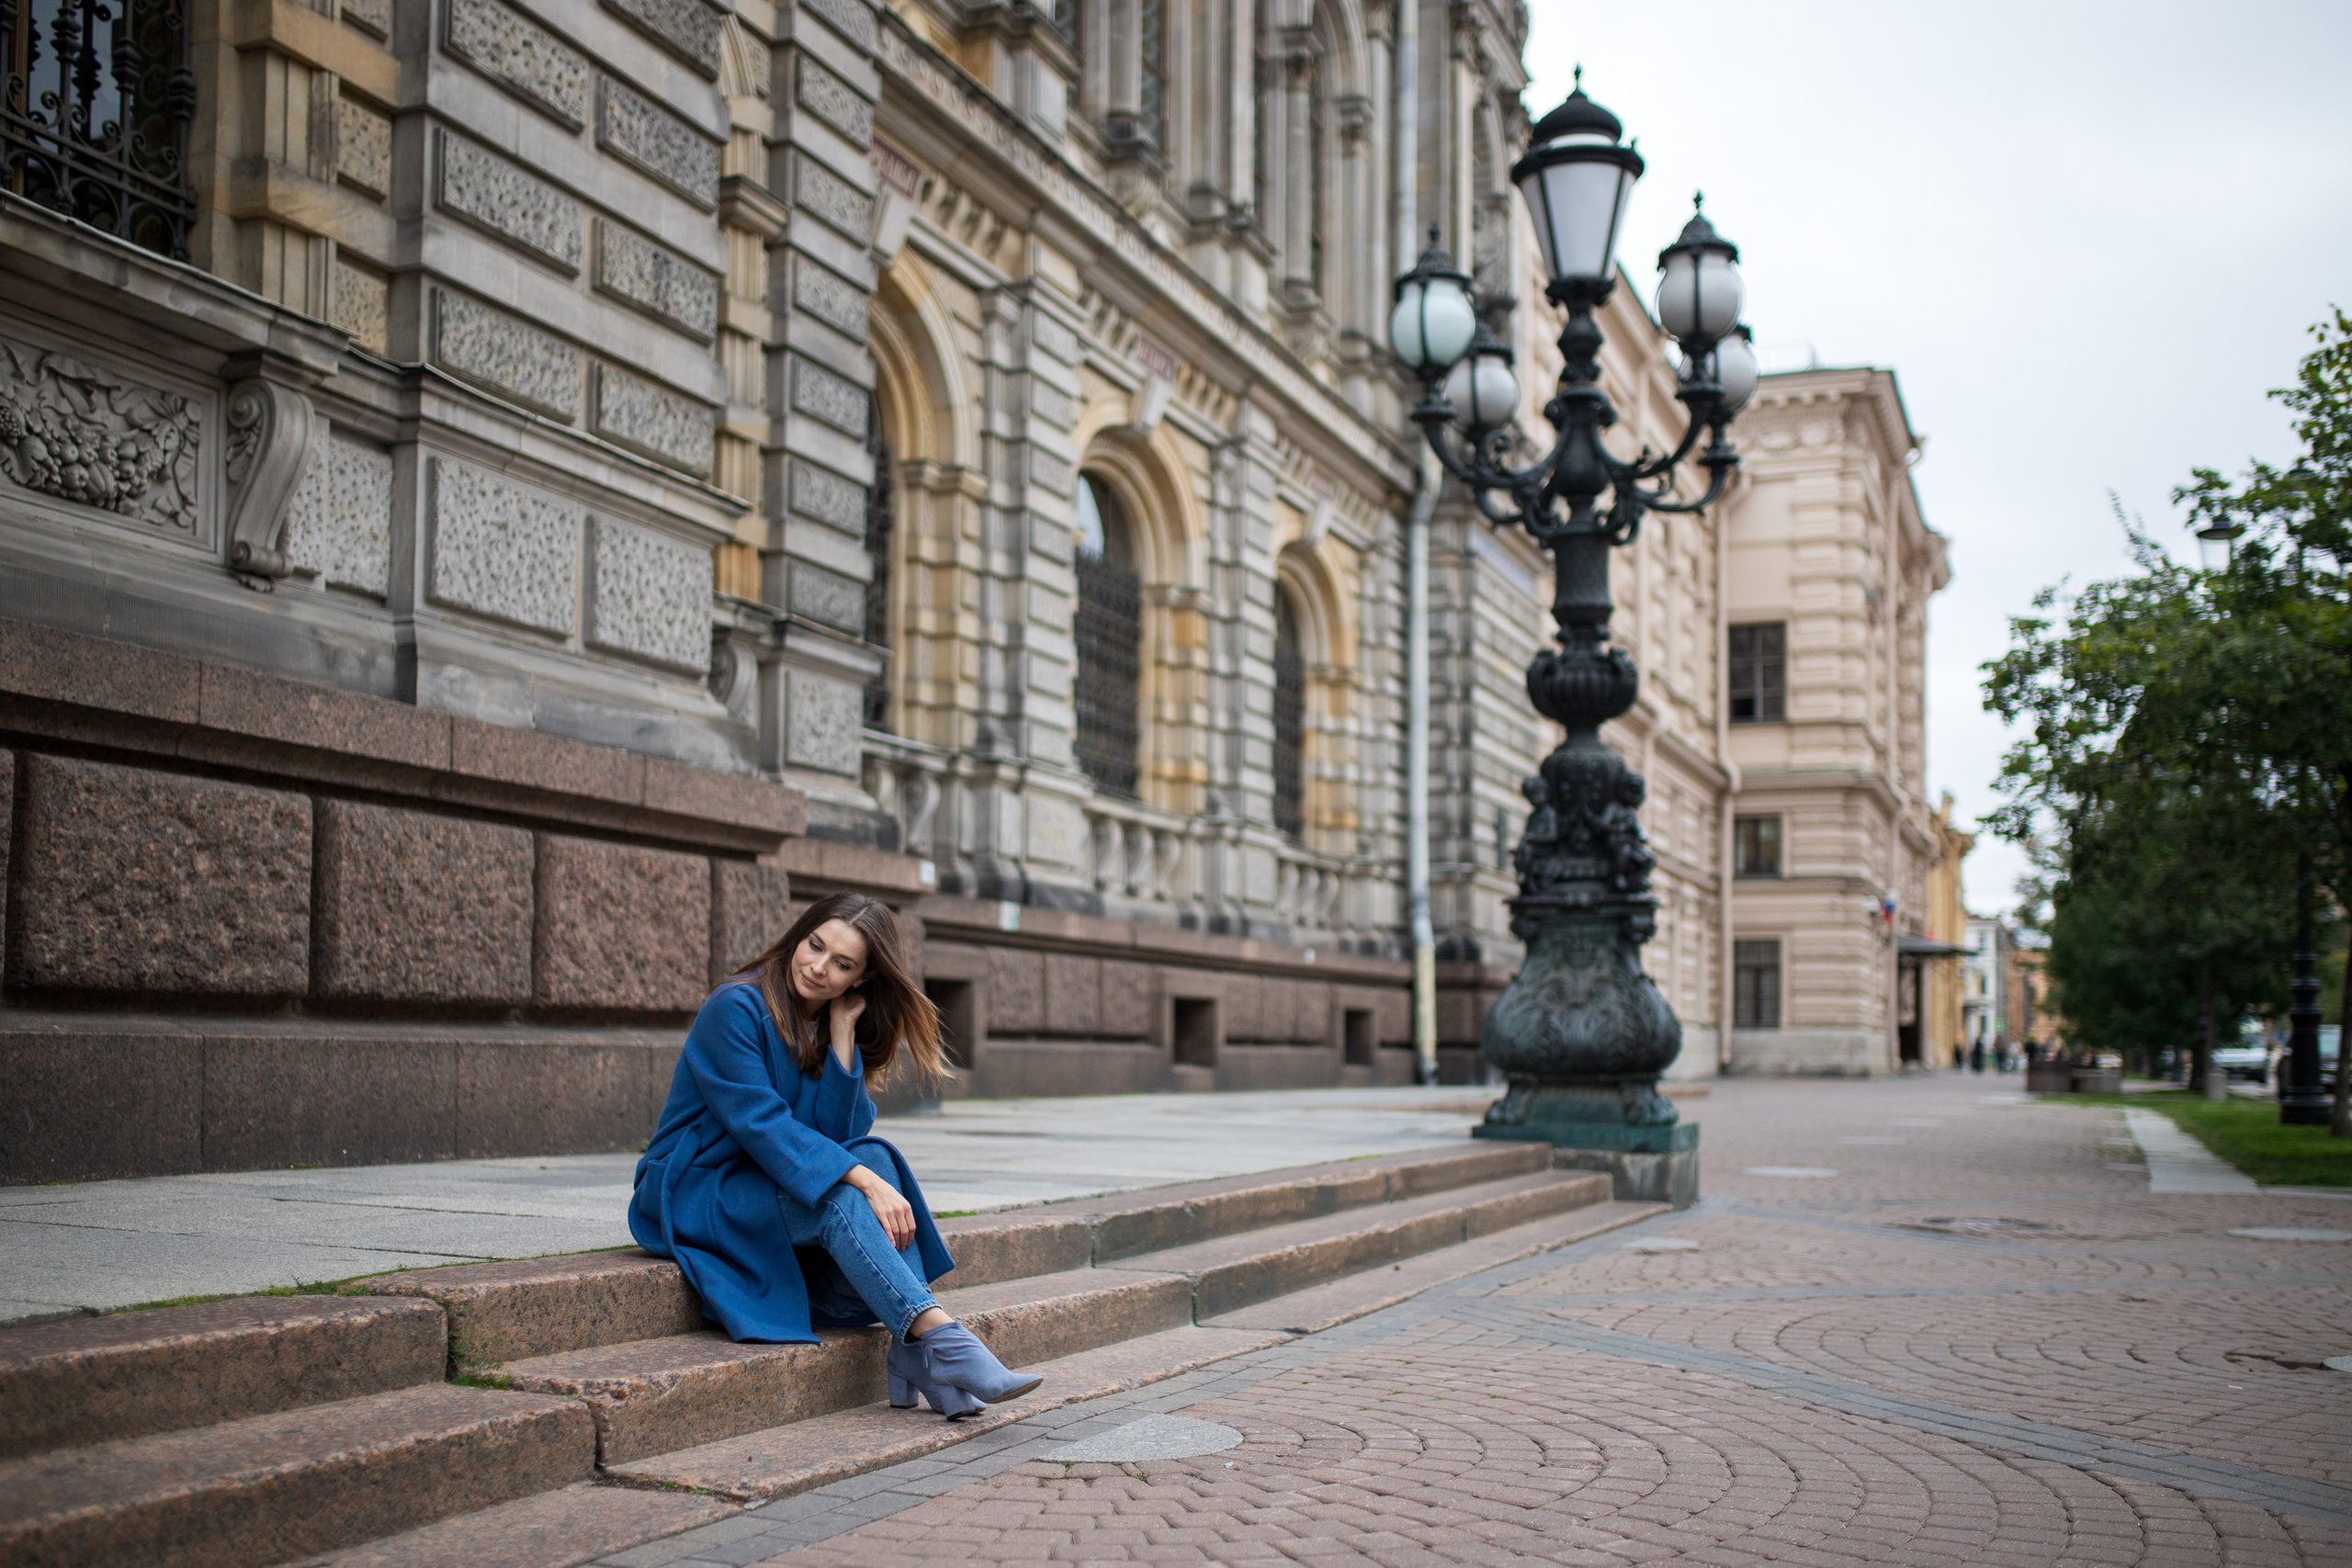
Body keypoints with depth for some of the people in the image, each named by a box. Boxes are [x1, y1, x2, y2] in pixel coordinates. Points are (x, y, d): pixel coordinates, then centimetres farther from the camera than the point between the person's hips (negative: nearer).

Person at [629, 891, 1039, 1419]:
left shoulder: (836, 1028, 5)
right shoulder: (736, 1008, -16)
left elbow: (843, 1135, -9)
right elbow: (762, 1124, -26)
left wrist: (843, 1033, -15)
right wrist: (865, 1181, -33)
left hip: (771, 1185, 6)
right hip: (692, 1192, -6)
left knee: (875, 1156, -21)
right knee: (840, 1193, -30)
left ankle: (913, 1355, -31)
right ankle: (943, 1339, -40)